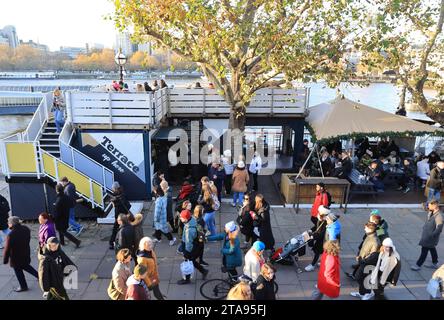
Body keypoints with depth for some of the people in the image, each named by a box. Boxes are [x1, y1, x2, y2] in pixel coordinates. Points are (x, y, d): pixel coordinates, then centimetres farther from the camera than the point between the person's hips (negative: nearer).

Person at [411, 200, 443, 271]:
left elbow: (439, 229, -28)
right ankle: (435, 264, 41)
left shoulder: (438, 216, -27)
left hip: (430, 239, -9)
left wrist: (431, 235, -25)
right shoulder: (430, 213, 1)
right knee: (432, 250, 24)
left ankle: (418, 265, 11)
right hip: (426, 236, 9)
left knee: (424, 251, 1)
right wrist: (424, 227, 12)